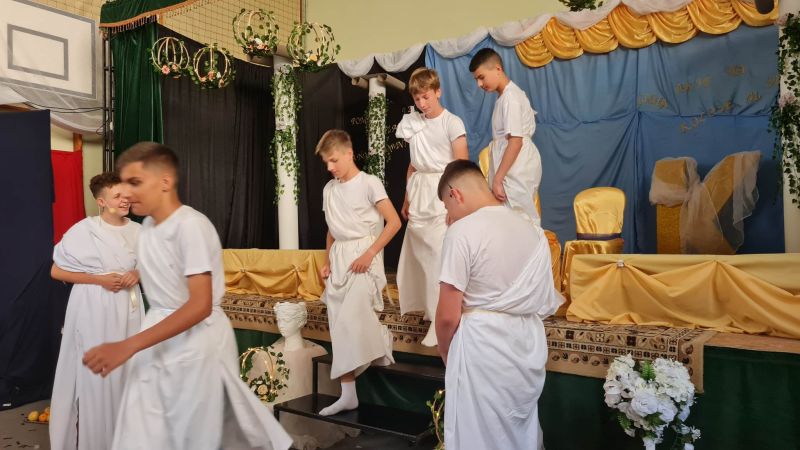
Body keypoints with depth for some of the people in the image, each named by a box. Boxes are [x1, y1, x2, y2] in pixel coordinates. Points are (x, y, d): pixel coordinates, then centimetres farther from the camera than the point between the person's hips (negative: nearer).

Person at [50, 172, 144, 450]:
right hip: (95, 310, -4)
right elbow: (56, 271, -7)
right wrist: (98, 279, -16)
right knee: (96, 373, 2)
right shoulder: (84, 230, -10)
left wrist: (137, 274, -7)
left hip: (129, 308, 4)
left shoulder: (137, 231, 2)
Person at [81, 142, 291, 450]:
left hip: (196, 341, -7)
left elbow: (200, 305, -26)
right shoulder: (147, 226, 5)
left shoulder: (191, 225, -21)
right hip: (159, 333, 7)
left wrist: (128, 346, -28)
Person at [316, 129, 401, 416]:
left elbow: (394, 222, -12)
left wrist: (369, 254, -17)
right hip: (338, 259, 6)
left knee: (351, 318, -19)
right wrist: (327, 262, 9)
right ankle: (347, 393, 10)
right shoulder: (329, 189, 13)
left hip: (363, 256, -6)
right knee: (338, 326, 3)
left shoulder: (369, 183, -7)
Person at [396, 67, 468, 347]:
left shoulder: (452, 123, -4)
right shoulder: (414, 124, 13)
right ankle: (427, 306, 24)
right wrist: (407, 198, 16)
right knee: (420, 253, 10)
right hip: (419, 193, 6)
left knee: (442, 255, -8)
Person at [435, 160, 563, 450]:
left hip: (483, 346, -7)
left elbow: (448, 316, -15)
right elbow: (545, 303, 11)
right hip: (530, 343, 7)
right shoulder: (533, 228, 7)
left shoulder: (462, 231, -15)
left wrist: (445, 353, 2)